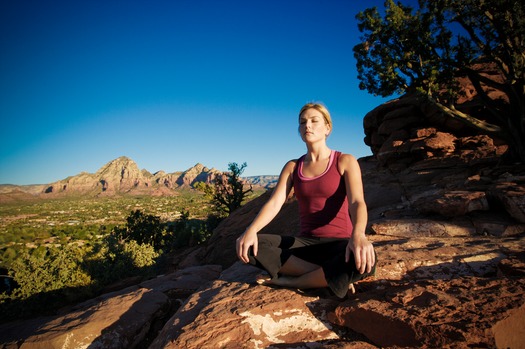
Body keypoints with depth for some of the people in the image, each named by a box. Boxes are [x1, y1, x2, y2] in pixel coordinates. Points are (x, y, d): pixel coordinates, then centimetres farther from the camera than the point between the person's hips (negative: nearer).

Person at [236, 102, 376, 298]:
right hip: (304, 244, 3)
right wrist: (251, 230, -27)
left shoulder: (346, 161, -2)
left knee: (363, 261, -39)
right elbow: (274, 203, -6)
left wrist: (358, 235, -42)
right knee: (248, 246, -22)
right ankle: (331, 277, -17)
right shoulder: (292, 167, 8)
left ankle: (290, 280, -16)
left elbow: (357, 202, -19)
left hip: (338, 244, -3)